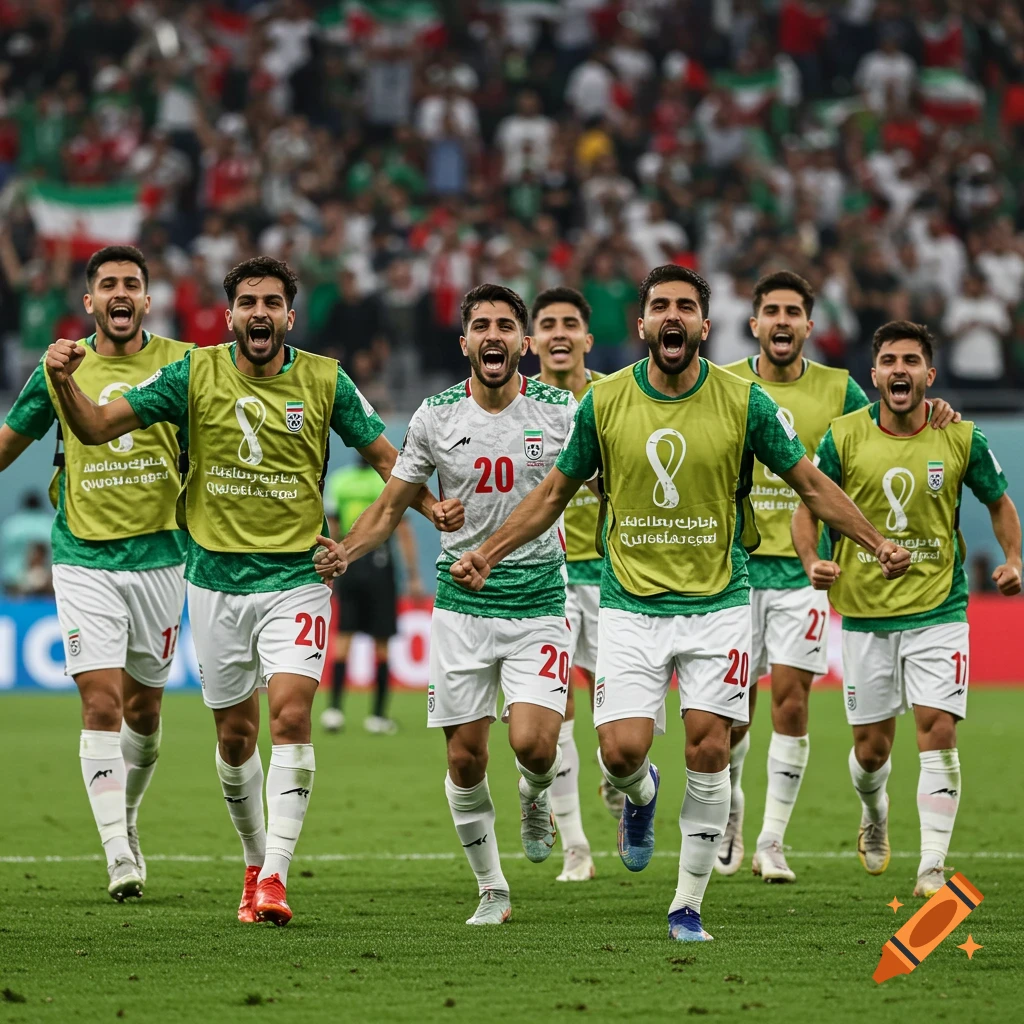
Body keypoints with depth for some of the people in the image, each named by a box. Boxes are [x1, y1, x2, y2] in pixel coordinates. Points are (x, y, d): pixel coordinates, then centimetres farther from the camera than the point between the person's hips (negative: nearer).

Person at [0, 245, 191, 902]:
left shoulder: (181, 365, 1)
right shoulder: (60, 370, 3)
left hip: (159, 556, 1)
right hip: (84, 559, -1)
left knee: (143, 706, 10)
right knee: (101, 701, -13)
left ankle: (127, 819, 34)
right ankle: (118, 853, -14)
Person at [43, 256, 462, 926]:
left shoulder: (325, 382, -2)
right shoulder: (195, 375, -2)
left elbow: (382, 454, 8)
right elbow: (98, 428, -2)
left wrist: (429, 505, -10)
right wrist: (66, 384, -22)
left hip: (296, 576, -1)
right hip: (217, 576, 1)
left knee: (291, 715, -18)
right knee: (236, 734, 7)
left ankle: (275, 875, -18)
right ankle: (255, 861, 28)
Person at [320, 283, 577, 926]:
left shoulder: (560, 410, -2)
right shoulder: (436, 417, 1)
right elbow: (392, 507, 8)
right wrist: (344, 552, -10)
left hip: (540, 606, -1)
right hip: (461, 607, 2)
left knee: (532, 743, -18)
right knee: (466, 759, 2)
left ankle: (536, 795, 19)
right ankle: (492, 890, 19)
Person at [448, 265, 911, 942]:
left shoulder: (743, 401, -4)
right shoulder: (604, 402, -1)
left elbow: (811, 482, 5)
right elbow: (556, 491, 11)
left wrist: (876, 542, -4)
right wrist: (488, 552, 5)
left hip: (718, 602, 0)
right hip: (630, 605, 0)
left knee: (709, 751, -6)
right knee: (622, 750, -10)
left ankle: (689, 905, 7)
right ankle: (641, 795, 28)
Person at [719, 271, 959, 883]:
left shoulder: (837, 389, 2)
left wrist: (933, 417, -11)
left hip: (804, 566, 0)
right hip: (737, 563, 0)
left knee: (791, 701, -7)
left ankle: (772, 842, 1)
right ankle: (730, 817, 26)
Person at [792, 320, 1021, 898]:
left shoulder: (962, 438, -4)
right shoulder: (845, 437, -5)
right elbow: (808, 507, 4)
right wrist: (812, 561, -14)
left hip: (939, 610, -1)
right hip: (865, 611, 1)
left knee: (938, 730, -13)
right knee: (872, 747, 7)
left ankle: (933, 866, -9)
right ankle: (874, 814, 42)